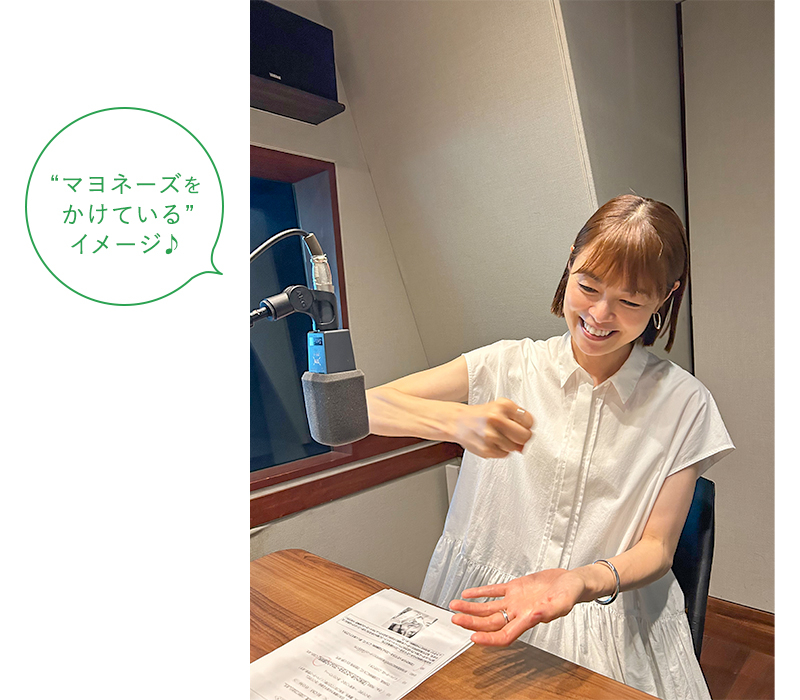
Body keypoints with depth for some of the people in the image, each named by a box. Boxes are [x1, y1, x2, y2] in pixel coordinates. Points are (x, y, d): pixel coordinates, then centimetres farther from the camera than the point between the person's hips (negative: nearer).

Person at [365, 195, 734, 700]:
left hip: (614, 618, 1)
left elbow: (656, 547, -4)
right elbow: (358, 405, -10)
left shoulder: (683, 403, -4)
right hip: (483, 605, 0)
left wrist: (585, 581, -24)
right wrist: (455, 420, -28)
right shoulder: (509, 367, -5)